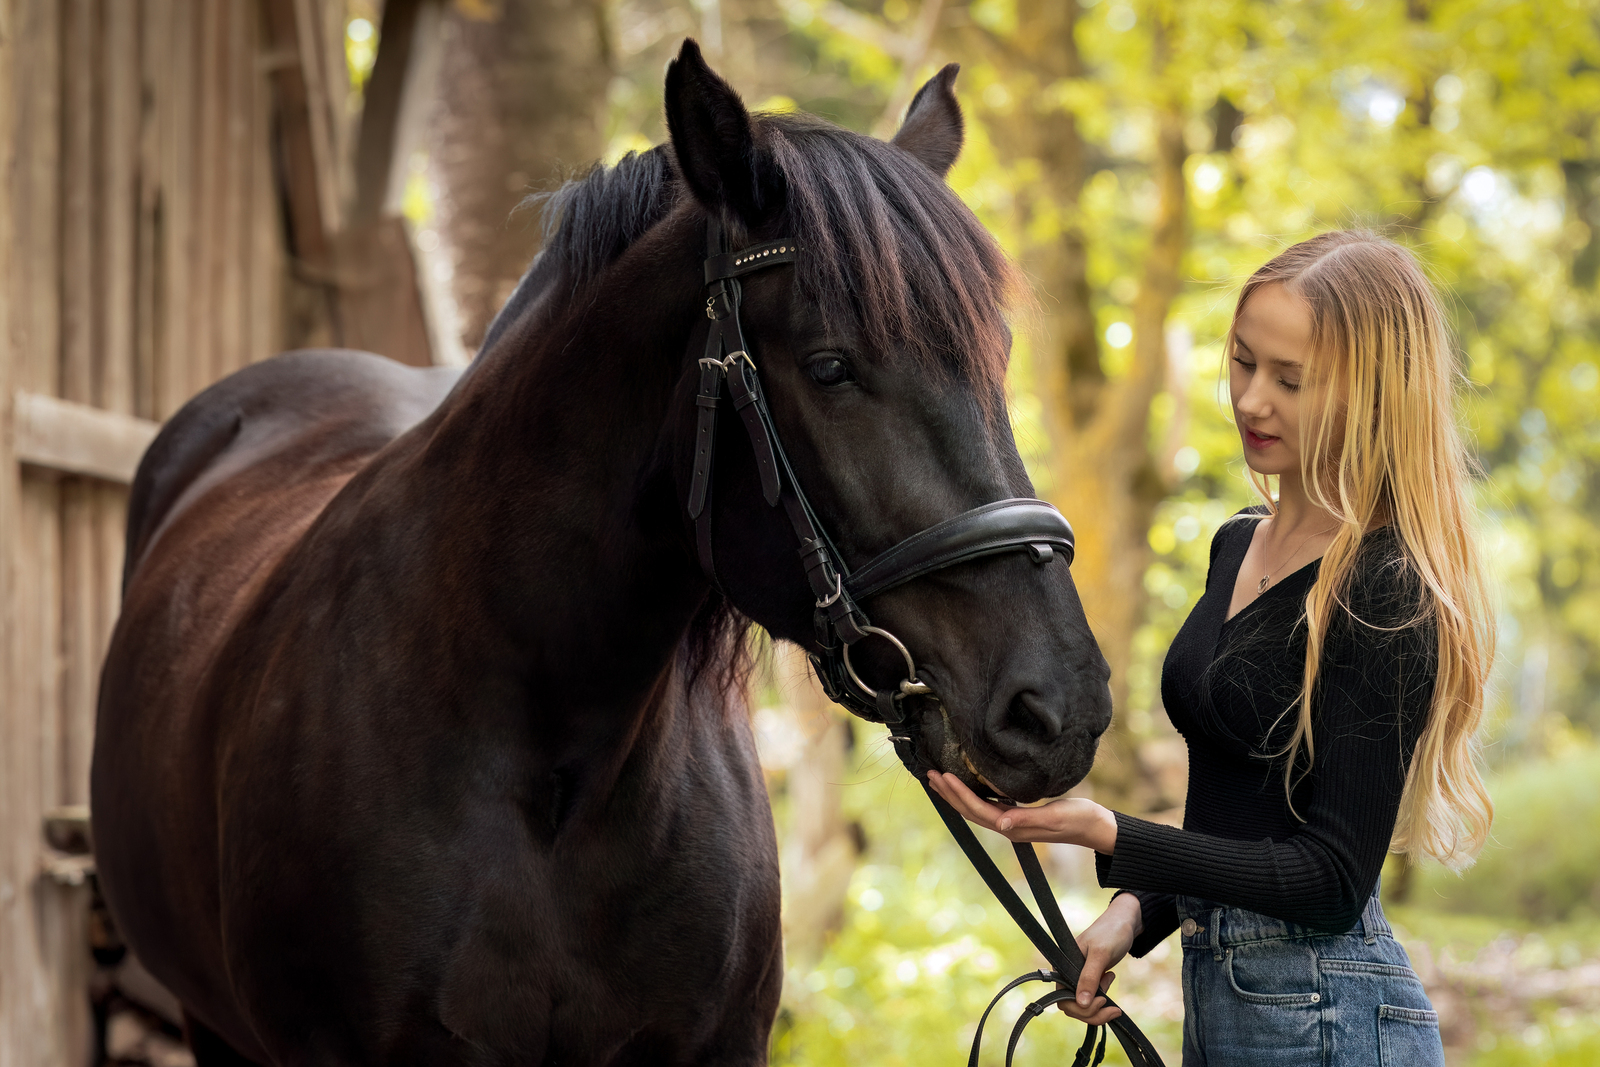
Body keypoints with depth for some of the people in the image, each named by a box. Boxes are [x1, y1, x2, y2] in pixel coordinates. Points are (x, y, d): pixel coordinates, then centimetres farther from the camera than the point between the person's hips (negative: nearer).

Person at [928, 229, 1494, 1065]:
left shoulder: (1387, 595, -17)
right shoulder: (1239, 547, 10)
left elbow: (1333, 880, -20)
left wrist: (1104, 835, -27)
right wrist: (1137, 910, 1)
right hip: (1217, 993, 9)